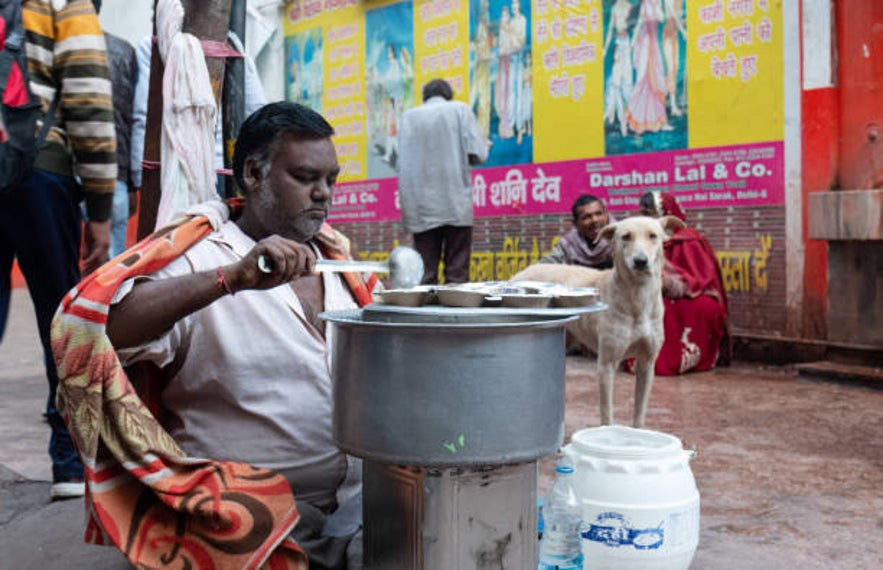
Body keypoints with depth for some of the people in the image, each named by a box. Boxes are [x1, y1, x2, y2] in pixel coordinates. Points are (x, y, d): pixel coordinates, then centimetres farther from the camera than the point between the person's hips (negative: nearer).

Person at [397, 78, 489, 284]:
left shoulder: (409, 116, 9)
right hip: (456, 205, -1)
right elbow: (478, 154, -2)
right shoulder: (460, 109, 6)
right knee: (457, 275, 2)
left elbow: (403, 163, 0)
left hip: (421, 209, 1)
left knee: (424, 277, 2)